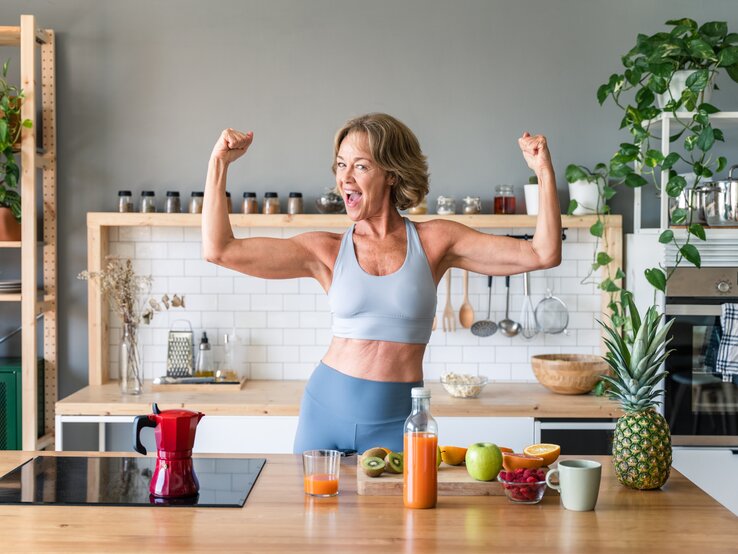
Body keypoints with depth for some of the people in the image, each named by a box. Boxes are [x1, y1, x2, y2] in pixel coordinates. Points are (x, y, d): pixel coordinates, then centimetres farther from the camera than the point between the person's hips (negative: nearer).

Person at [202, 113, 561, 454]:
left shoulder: (435, 241, -1)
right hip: (327, 409, 1)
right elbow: (219, 250, -5)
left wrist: (544, 171, -13)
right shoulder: (327, 251, 1)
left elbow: (542, 254, -5)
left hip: (396, 422, -1)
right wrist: (219, 163, -4)